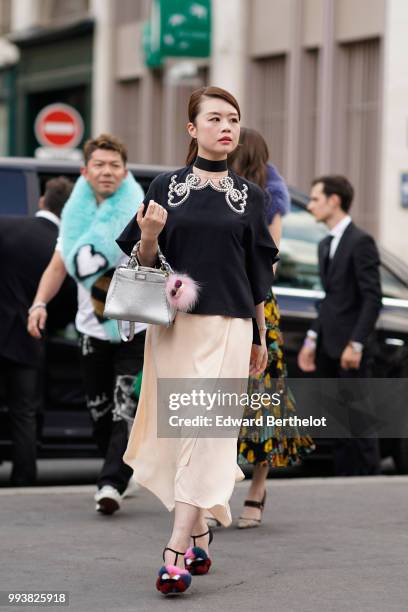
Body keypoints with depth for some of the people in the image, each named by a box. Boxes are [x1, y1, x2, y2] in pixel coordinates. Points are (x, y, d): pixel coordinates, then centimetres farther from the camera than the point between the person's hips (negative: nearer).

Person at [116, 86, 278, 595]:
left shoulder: (249, 196, 7)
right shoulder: (165, 186, 5)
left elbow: (257, 273, 12)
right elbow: (145, 264, 7)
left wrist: (260, 338, 14)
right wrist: (148, 237, -15)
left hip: (228, 327, 0)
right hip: (174, 324, 1)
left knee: (207, 435, -10)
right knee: (180, 432, 3)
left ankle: (176, 551, -13)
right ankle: (200, 536, 21)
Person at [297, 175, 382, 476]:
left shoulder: (360, 242, -9)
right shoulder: (326, 245, 17)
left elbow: (372, 298, -13)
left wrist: (355, 345, -18)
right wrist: (312, 340, 14)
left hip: (350, 350, -8)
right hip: (328, 349, 8)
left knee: (358, 423, -6)